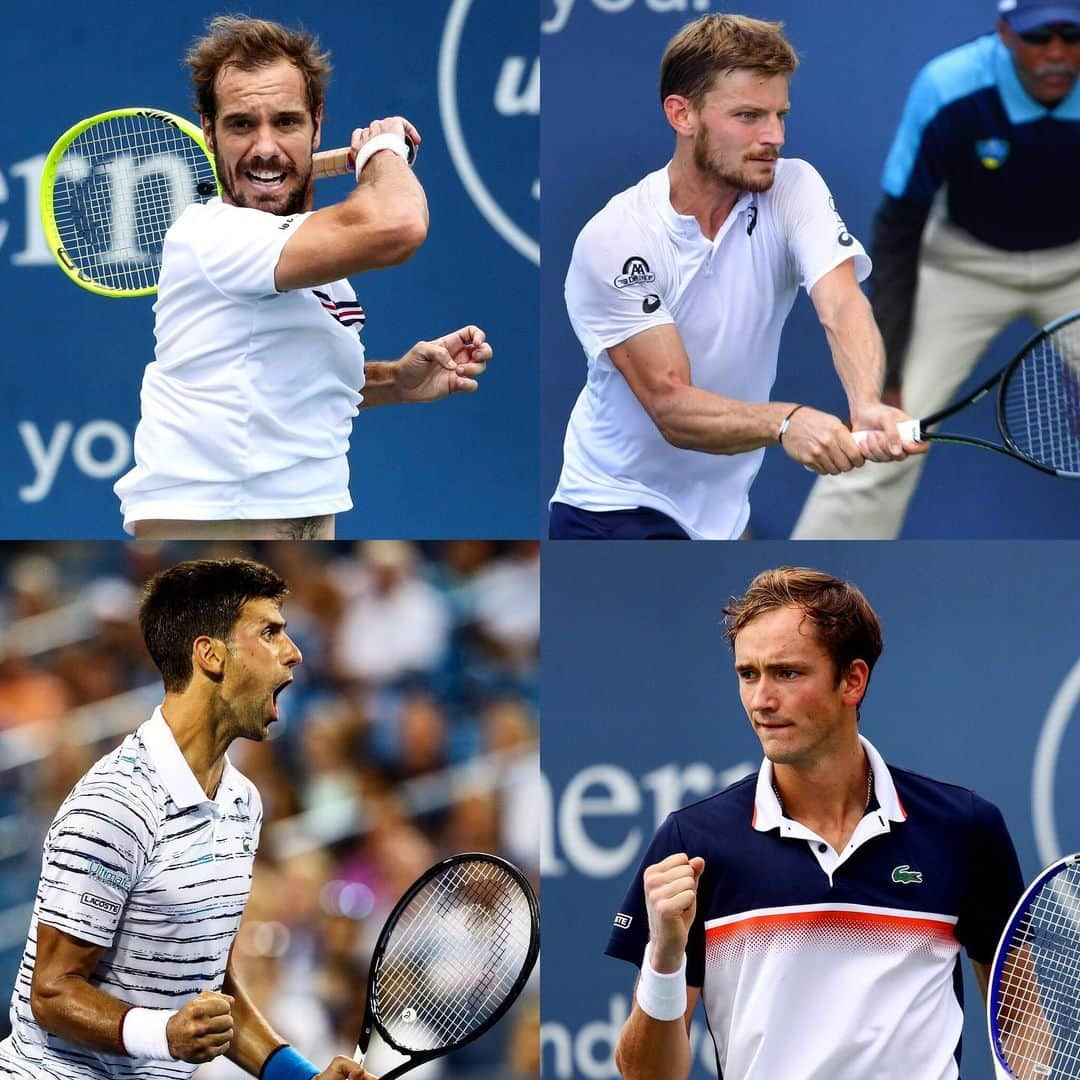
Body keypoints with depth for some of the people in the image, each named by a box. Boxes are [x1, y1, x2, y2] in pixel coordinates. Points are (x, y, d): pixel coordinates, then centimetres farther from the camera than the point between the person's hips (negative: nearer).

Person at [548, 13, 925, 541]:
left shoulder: (794, 189, -6)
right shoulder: (614, 240, -19)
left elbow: (842, 306, -24)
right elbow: (670, 406, -24)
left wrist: (868, 406, -46)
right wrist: (786, 423, -44)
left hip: (727, 514, 5)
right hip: (615, 511, -5)